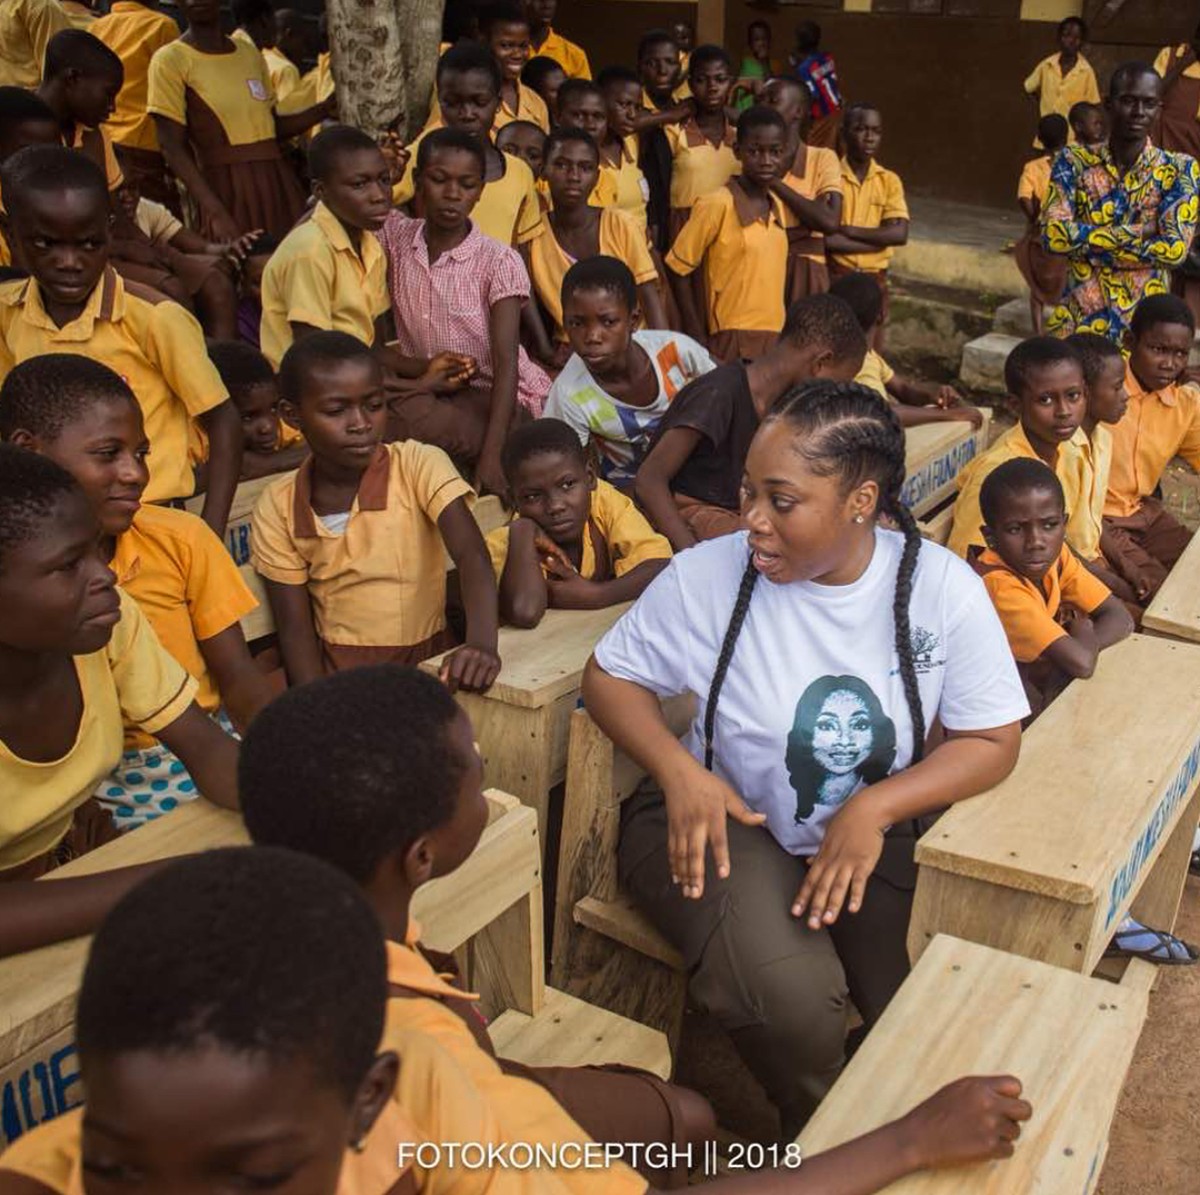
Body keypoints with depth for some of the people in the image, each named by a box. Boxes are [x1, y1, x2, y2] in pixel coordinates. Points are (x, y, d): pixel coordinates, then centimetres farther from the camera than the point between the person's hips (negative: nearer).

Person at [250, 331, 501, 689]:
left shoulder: (419, 466, -9)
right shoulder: (277, 507, -3)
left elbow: (471, 555, -21)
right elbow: (294, 627, 0)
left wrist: (482, 644, -39)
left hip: (426, 663, -1)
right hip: (335, 676, 2)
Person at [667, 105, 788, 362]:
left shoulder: (777, 207, 11)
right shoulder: (716, 205, -8)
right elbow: (677, 269, -5)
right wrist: (698, 338, -7)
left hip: (775, 338, 7)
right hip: (733, 340, -7)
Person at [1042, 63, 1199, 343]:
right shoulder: (1074, 161, 0)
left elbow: (1175, 249, -14)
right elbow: (1053, 234, -13)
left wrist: (1085, 243, -14)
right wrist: (1135, 232, -14)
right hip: (1078, 318, 1)